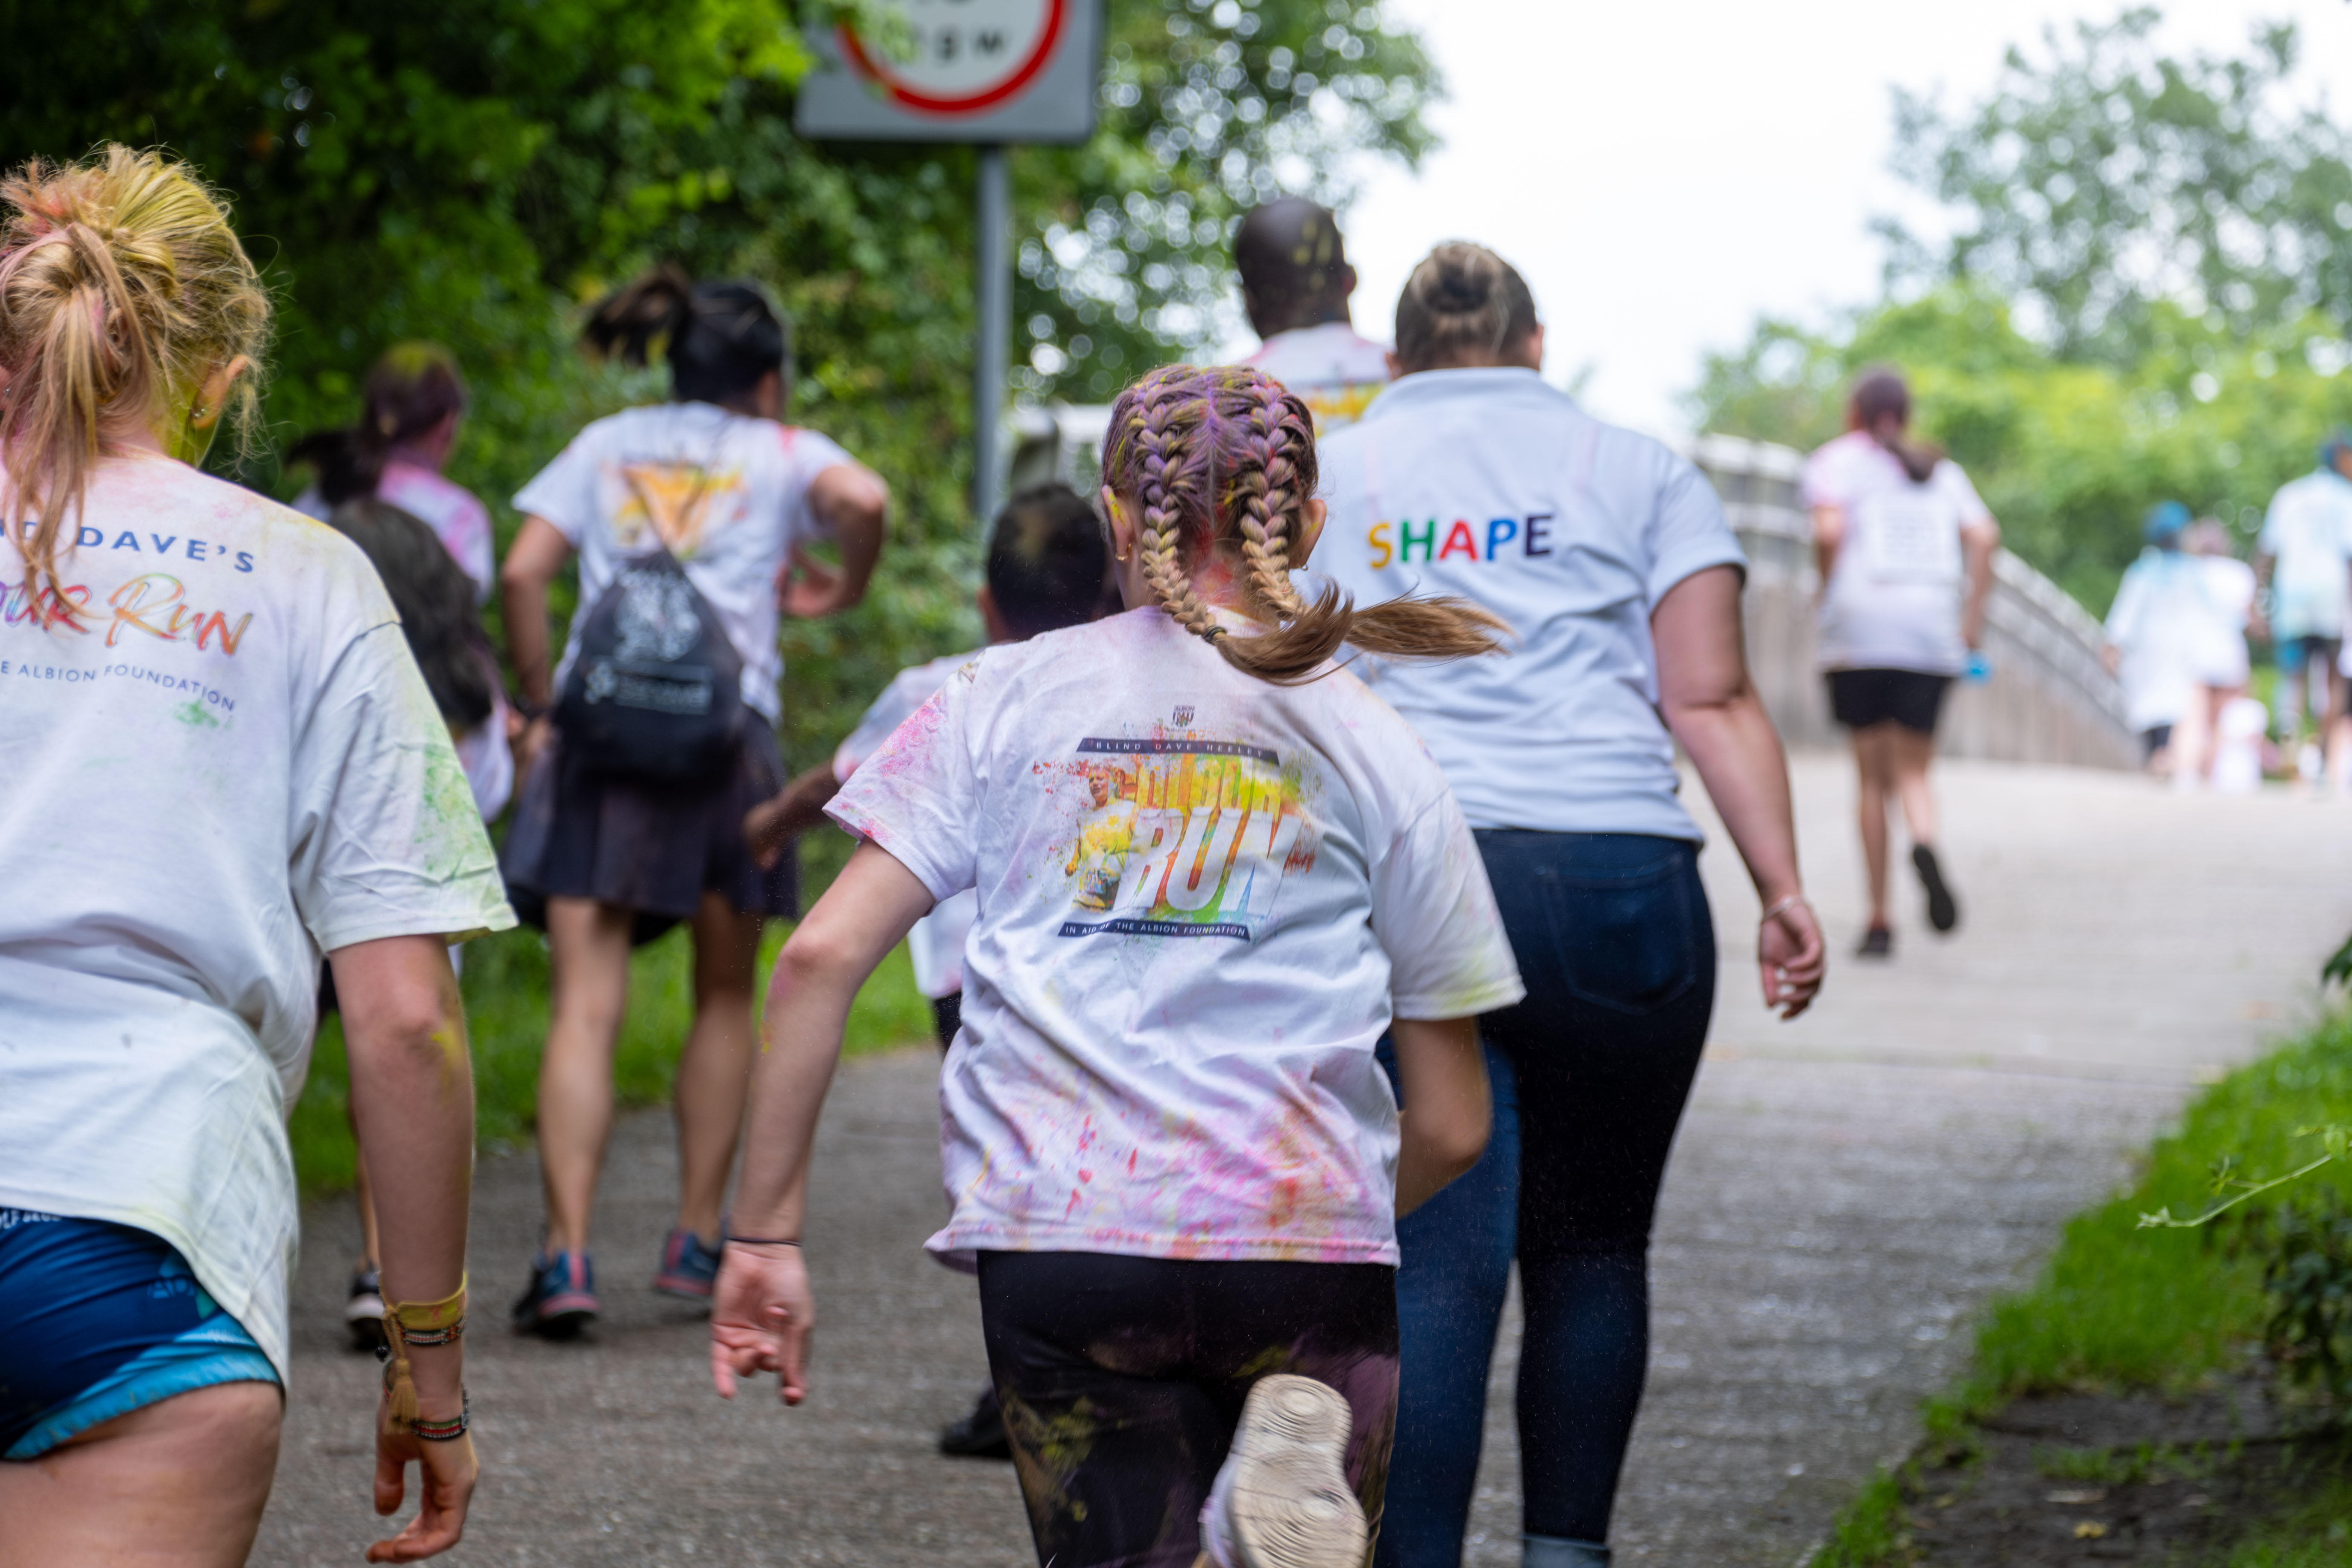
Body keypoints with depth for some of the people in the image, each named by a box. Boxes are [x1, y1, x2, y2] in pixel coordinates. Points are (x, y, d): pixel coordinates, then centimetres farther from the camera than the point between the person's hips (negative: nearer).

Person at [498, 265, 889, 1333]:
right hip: (726, 727, -1)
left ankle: (567, 1255, -19)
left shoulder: (605, 446, 20)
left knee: (586, 1006, -6)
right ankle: (698, 1244, 17)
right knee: (724, 1000, 16)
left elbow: (521, 574, 8)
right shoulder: (779, 452, 13)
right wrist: (843, 590, 8)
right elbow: (862, 500, -10)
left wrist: (541, 705, 13)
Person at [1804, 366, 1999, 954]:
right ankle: (1925, 844, -27)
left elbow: (1829, 531, -11)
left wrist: (1828, 592, 4)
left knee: (1871, 777, 5)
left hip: (1860, 626, -2)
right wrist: (1973, 618, 7)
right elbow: (1985, 536, 4)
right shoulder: (1941, 470, 18)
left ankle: (1880, 921, 2)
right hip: (1932, 633, 2)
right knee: (1912, 773, 8)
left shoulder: (1837, 460, 7)